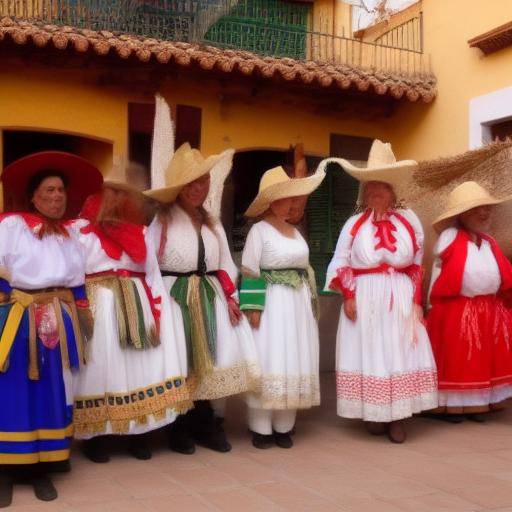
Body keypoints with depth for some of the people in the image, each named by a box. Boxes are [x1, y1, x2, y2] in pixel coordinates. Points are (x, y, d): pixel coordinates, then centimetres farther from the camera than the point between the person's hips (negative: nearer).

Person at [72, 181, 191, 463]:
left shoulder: (138, 233, 18)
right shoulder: (81, 230, 2)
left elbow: (153, 275, 13)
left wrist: (157, 313, 3)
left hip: (137, 308, 5)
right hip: (98, 309, -4)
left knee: (142, 367, -1)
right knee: (101, 369, -3)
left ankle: (139, 434, 8)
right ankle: (95, 437, 8)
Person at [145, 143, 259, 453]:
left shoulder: (213, 223, 16)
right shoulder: (162, 221, -2)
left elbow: (225, 265, 17)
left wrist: (231, 297, 5)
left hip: (211, 298, 5)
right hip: (176, 298, -5)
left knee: (216, 360, 2)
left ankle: (210, 425, 15)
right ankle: (181, 428, 12)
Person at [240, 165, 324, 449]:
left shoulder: (295, 231, 13)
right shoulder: (259, 230, -7)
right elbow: (249, 272, -11)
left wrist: (310, 302, 15)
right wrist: (253, 308, -17)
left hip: (298, 303, 7)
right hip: (271, 302, -7)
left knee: (294, 363, 7)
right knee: (269, 363, -5)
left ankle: (284, 427, 17)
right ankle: (262, 428, 5)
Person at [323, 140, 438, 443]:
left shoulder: (409, 220, 3)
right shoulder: (354, 224, 2)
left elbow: (417, 265, 6)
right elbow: (341, 264, 2)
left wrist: (417, 302, 1)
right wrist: (348, 296, -8)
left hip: (401, 299, 1)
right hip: (365, 298, -1)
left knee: (400, 354, 2)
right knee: (370, 354, 4)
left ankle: (398, 418, 11)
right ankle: (376, 415, 15)